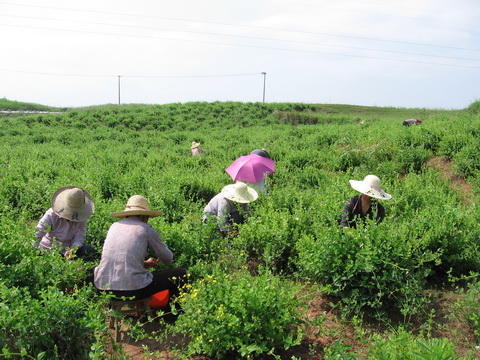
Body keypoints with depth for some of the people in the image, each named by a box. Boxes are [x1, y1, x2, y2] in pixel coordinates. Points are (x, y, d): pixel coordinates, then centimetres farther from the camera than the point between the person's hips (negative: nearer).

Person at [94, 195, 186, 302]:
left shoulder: (114, 226, 14)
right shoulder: (147, 229, 1)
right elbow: (168, 259, 12)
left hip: (102, 287, 5)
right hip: (133, 290, -5)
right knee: (181, 273, 12)